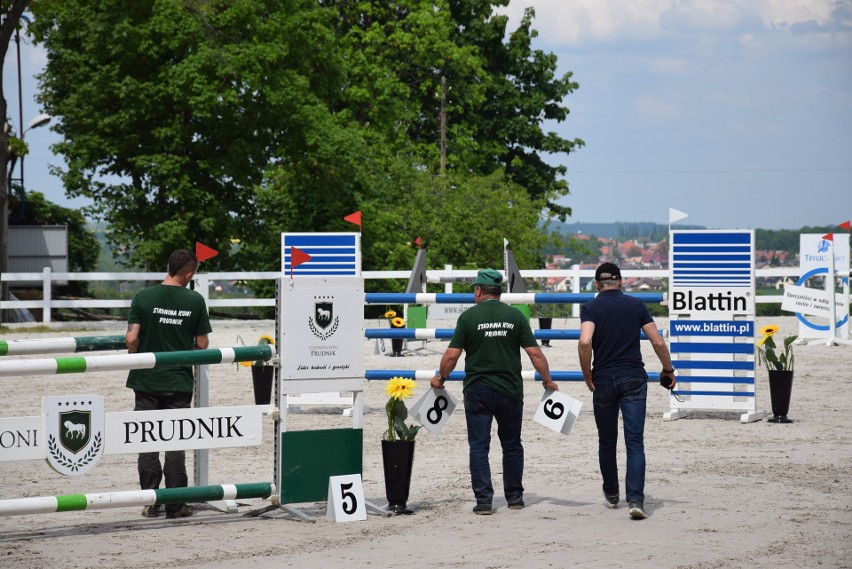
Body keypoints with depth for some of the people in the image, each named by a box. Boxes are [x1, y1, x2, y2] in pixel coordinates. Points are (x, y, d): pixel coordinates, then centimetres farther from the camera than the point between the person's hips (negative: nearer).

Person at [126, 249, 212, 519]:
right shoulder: (195, 301, -6)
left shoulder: (144, 297, -7)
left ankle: (150, 502, 8)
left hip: (146, 380, 0)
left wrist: (137, 356, 10)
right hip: (179, 381, 0)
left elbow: (131, 339, -11)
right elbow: (202, 345, -1)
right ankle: (175, 504, 6)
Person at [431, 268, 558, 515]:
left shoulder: (468, 317, -5)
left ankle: (483, 500, -2)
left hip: (477, 391, -2)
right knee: (512, 445, 15)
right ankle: (514, 497, 21)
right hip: (510, 391, 2)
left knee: (479, 447, 3)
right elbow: (535, 353, -2)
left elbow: (452, 355, -6)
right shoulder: (515, 316, 0)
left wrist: (440, 378, 11)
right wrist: (548, 381, 10)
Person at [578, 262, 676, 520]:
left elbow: (585, 341, -19)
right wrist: (668, 370, 16)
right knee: (635, 442, -4)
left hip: (603, 380, 0)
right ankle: (635, 499, -18)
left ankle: (612, 494, 31)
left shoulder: (590, 308, -2)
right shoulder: (636, 305, 4)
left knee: (606, 441, 17)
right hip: (633, 379, 0)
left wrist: (587, 374, -6)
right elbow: (658, 342, 1)